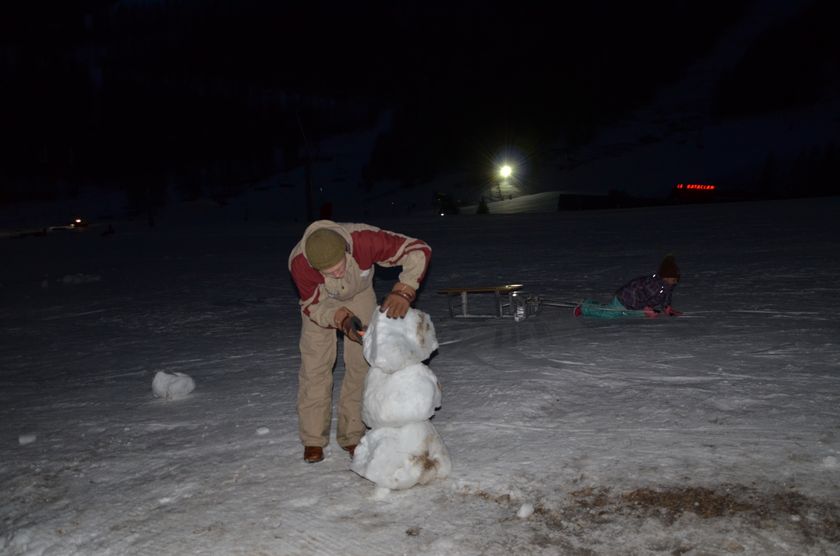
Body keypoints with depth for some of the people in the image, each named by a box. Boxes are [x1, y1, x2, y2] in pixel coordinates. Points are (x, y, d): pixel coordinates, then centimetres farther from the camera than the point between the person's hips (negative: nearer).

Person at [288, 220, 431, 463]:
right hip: (319, 299, 0)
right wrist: (342, 319, -39)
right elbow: (312, 305, -22)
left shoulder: (364, 239, -43)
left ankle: (352, 435, 11)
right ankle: (313, 439, 8)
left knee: (361, 362, -2)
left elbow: (420, 250, -39)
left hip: (360, 294, 1)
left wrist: (403, 292, -52)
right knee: (315, 363, -6)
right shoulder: (299, 263, -38)